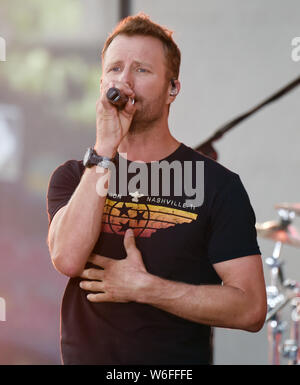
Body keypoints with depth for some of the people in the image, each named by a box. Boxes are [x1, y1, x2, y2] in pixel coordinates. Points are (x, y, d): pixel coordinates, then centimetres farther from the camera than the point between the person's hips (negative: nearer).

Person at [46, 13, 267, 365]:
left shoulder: (217, 184, -6)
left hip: (178, 365, -2)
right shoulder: (72, 177, 2)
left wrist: (143, 287, -15)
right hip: (85, 356, 2)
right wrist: (105, 149, -19)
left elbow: (250, 309, -11)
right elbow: (68, 259, -18)